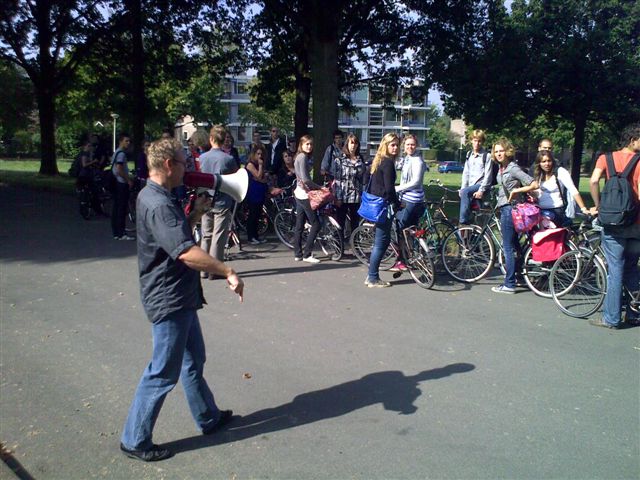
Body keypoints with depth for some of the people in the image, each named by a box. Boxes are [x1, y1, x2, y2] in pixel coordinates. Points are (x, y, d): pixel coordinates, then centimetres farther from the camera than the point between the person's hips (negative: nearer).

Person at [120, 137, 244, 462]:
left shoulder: (156, 197, 8)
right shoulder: (157, 204, -24)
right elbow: (186, 252, -34)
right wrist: (228, 272, -29)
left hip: (180, 297, 11)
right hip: (168, 301, -11)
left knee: (193, 360, 22)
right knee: (164, 372, 2)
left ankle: (208, 417, 38)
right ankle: (134, 440, 17)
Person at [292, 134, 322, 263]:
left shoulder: (300, 156, 16)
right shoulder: (303, 156, -14)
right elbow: (305, 179, -20)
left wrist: (316, 187, 9)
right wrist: (319, 187, -11)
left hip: (300, 194, 10)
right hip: (304, 194, -10)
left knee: (299, 226, 10)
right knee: (316, 224, -6)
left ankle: (298, 254, 14)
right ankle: (307, 254, -5)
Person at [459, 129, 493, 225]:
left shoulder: (487, 156, -3)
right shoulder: (469, 155, 15)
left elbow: (488, 175, -9)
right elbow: (465, 173, 13)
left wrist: (481, 190, -17)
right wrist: (462, 188, 1)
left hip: (481, 185, -6)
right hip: (471, 186, 6)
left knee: (465, 192, -31)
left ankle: (463, 222, -31)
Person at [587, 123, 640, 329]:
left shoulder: (606, 158, 1)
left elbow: (593, 181, -15)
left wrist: (597, 206, -3)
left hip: (613, 223, -1)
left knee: (615, 270, 1)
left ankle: (611, 318, 4)